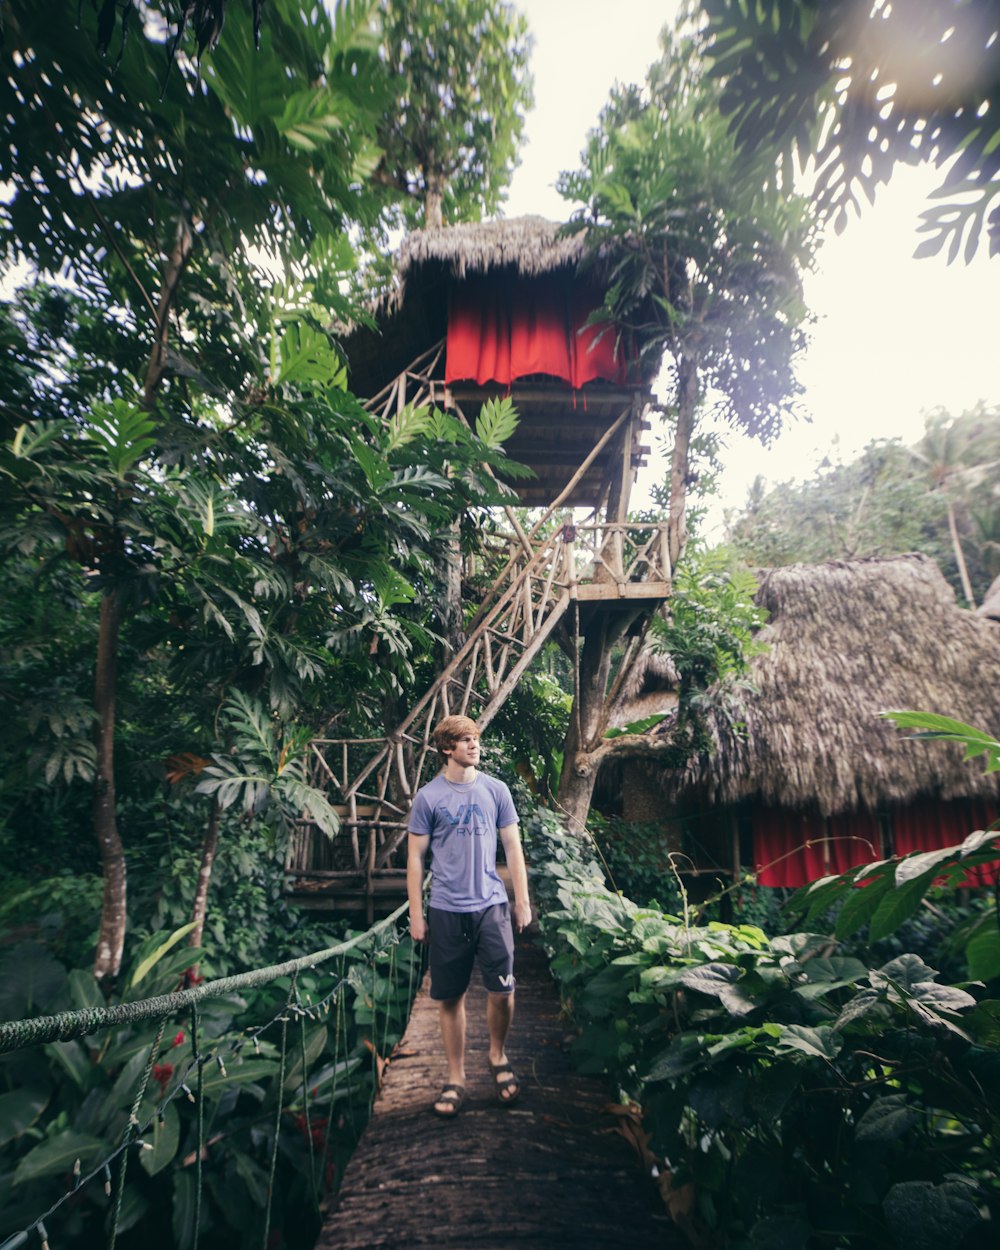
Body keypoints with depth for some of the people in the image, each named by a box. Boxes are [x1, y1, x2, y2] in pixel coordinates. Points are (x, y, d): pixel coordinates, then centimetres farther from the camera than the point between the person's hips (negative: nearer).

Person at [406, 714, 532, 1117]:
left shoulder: (495, 790, 1)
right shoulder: (428, 797, -4)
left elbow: (512, 846, 6)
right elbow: (416, 857, 0)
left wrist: (523, 900, 4)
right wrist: (416, 915, -1)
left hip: (491, 906, 1)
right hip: (446, 911, -1)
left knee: (502, 991, 2)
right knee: (450, 998, 9)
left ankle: (498, 1057, 30)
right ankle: (455, 1079, 28)